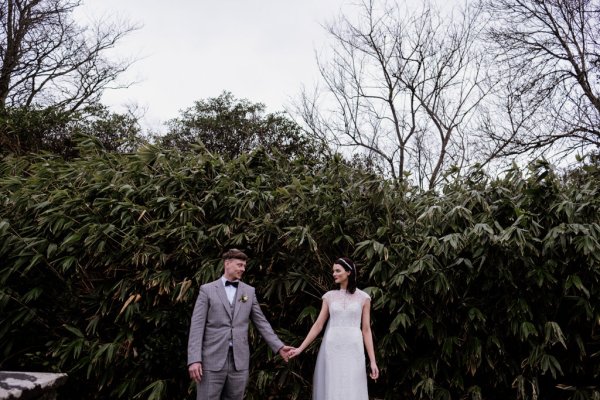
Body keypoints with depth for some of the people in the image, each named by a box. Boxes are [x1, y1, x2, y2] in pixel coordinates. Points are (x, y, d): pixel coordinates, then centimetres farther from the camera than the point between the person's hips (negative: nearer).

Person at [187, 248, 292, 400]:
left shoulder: (249, 291, 11)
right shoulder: (207, 289, 2)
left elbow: (261, 322, 12)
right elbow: (197, 325, -4)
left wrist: (279, 347, 3)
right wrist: (194, 359, -12)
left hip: (239, 361, 3)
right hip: (212, 359, -2)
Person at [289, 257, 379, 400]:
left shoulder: (363, 297, 2)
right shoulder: (329, 296, 6)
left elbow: (366, 330, 1)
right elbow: (318, 325, 6)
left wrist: (372, 361, -3)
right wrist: (301, 348, 2)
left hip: (353, 350, -1)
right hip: (331, 349, 2)